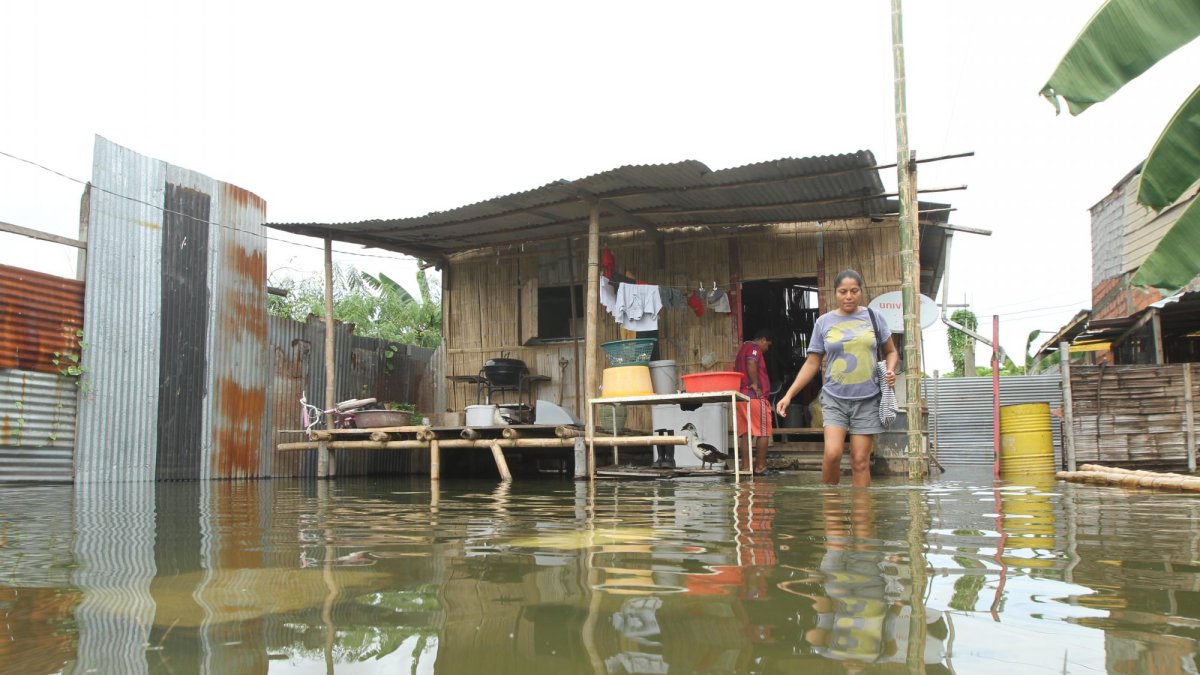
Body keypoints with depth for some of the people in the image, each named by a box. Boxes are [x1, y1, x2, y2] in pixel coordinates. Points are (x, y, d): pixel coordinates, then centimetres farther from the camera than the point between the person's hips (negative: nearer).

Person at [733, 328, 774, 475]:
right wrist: (755, 385, -18)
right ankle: (760, 466, -1)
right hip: (756, 397, -9)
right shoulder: (754, 348, -6)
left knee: (746, 432, 6)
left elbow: (737, 370, 25)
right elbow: (751, 364, -25)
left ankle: (746, 466, 4)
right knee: (763, 432, -2)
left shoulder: (743, 349, 23)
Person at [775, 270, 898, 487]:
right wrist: (789, 394, -1)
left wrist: (890, 370, -7)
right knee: (832, 453, -16)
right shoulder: (824, 322, 5)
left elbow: (891, 351, 16)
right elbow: (812, 364, 6)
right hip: (834, 398, 0)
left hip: (867, 399, 0)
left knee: (860, 461, -1)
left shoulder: (873, 317, 5)